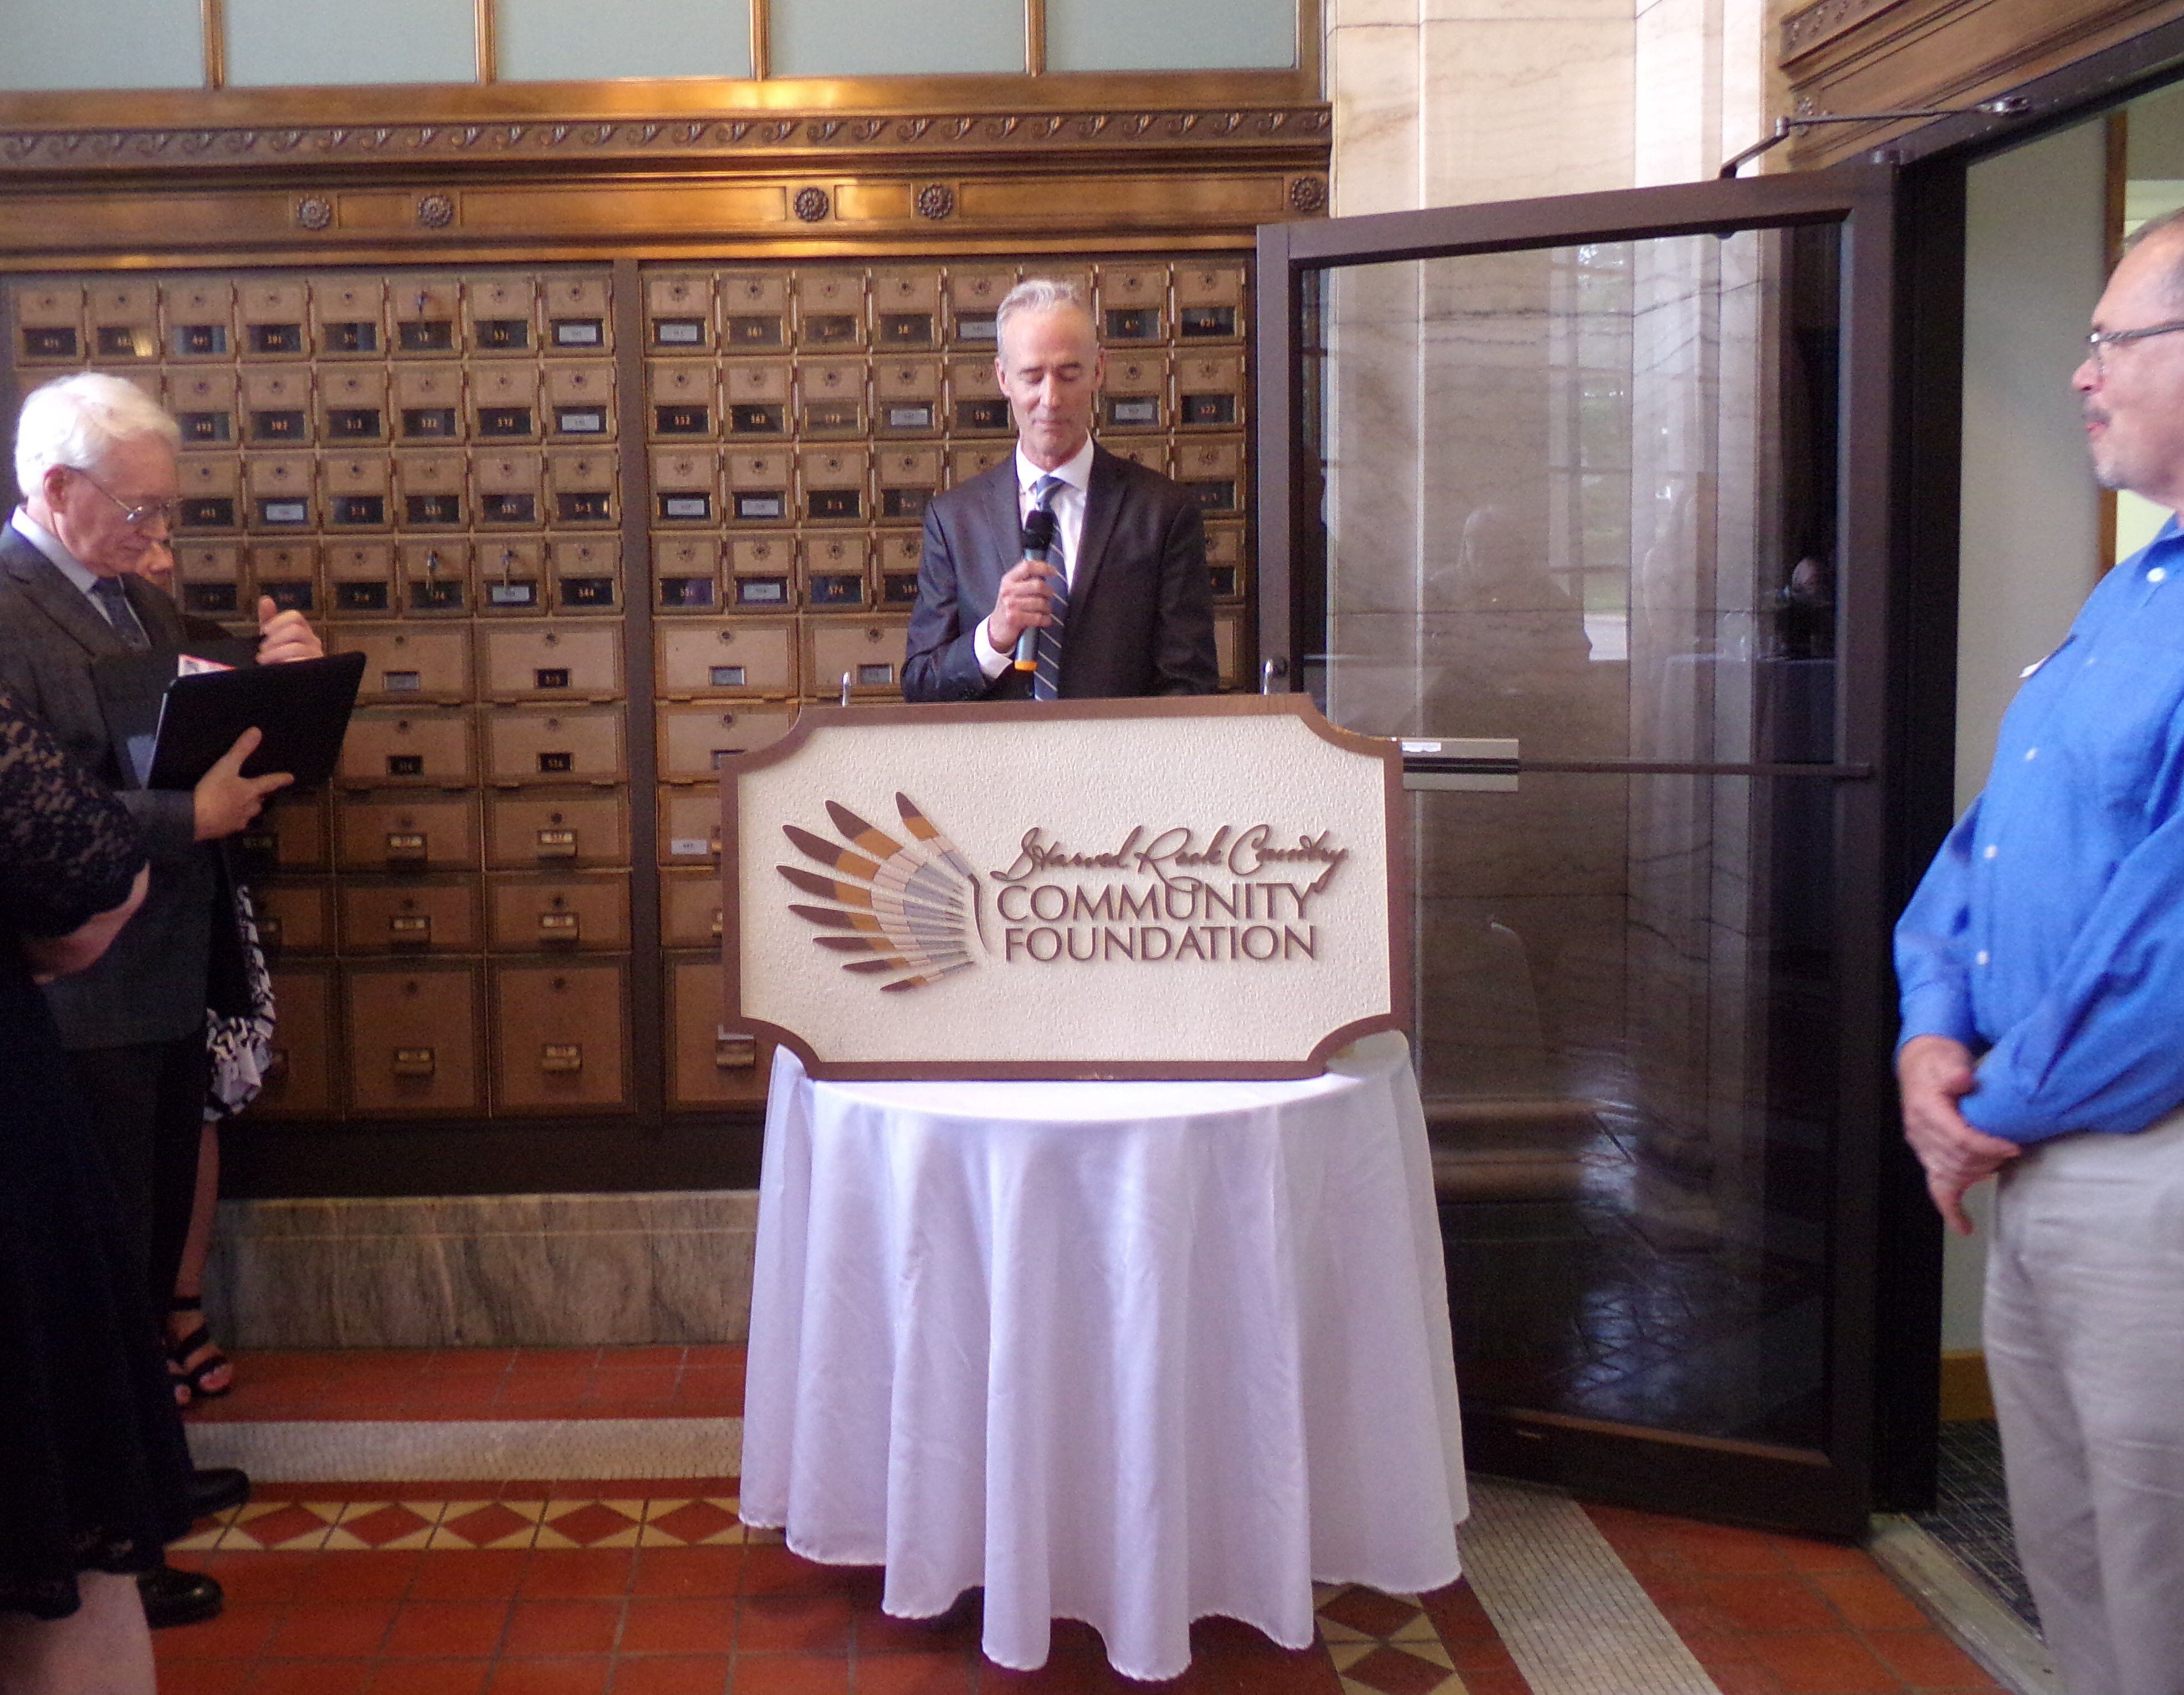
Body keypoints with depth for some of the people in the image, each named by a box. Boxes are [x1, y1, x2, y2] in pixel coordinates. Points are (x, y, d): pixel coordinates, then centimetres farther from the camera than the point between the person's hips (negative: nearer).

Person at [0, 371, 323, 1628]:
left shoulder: (143, 605, 11)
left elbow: (216, 749, 13)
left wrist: (277, 678, -4)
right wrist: (189, 818, -26)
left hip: (166, 992, 9)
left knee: (151, 1254, 20)